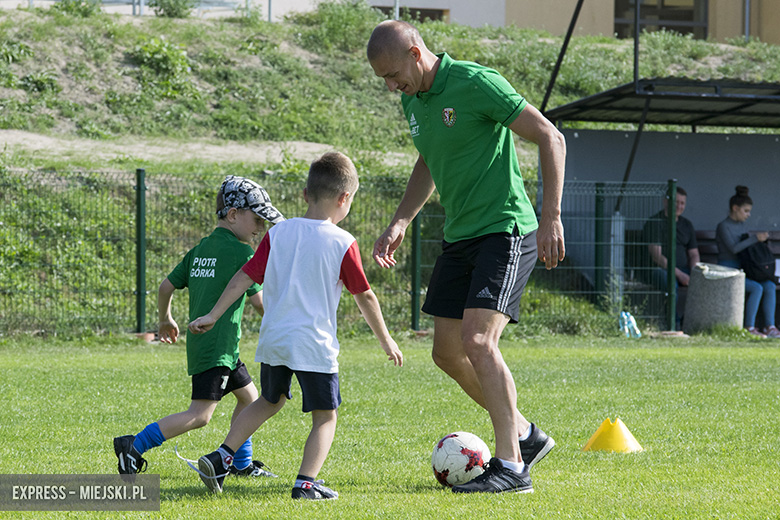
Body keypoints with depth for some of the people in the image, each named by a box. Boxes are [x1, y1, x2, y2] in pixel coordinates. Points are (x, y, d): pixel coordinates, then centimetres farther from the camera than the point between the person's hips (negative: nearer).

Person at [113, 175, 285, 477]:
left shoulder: (200, 250, 13)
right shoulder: (242, 252, -11)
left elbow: (166, 287, 14)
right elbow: (259, 302, -11)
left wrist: (166, 320, 30)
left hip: (200, 338, 10)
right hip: (217, 346, -10)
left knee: (248, 395, 21)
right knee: (200, 415, -12)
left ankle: (241, 463, 27)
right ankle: (134, 446, -17)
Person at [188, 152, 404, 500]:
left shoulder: (278, 233, 4)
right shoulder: (343, 243, -7)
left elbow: (244, 278, 4)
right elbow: (365, 297, 0)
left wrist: (213, 316, 11)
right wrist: (385, 340, 11)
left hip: (273, 340, 5)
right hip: (315, 344, -5)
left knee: (269, 401, 26)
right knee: (325, 417, 5)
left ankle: (220, 457, 18)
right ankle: (306, 482, -10)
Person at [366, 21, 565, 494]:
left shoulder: (476, 83, -17)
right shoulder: (414, 99, 9)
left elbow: (551, 138, -16)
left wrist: (552, 218, -20)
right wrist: (401, 223, 15)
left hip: (505, 230, -9)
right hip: (460, 237, 9)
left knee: (478, 340, -21)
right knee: (448, 353, 8)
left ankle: (511, 467, -17)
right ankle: (525, 436, 23)